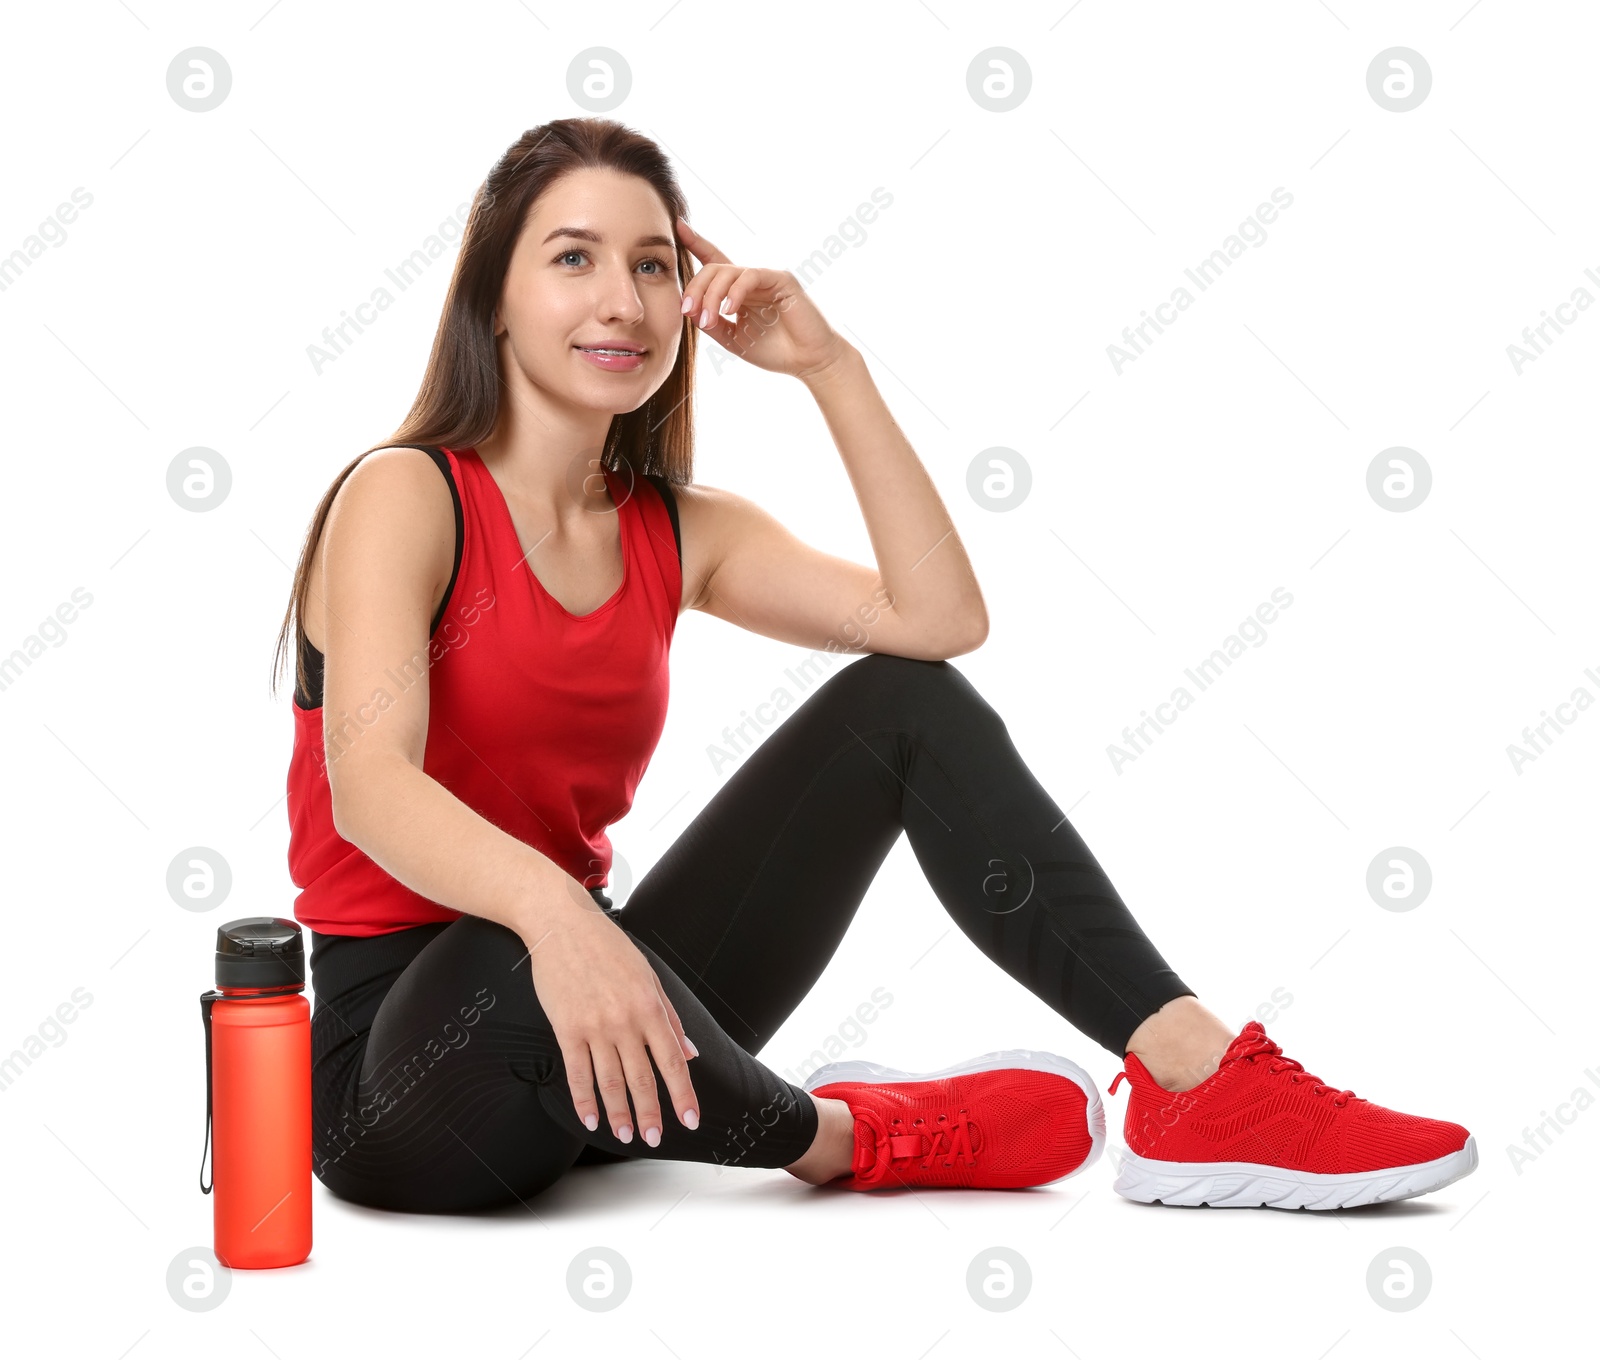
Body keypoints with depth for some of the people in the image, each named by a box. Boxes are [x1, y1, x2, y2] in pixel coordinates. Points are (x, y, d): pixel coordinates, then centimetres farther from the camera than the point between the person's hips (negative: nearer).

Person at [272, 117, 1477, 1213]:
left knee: (901, 705, -4)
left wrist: (828, 364, -6)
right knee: (533, 979, -43)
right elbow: (368, 783, -29)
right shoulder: (407, 496, -11)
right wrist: (550, 912, -49)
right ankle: (837, 1137, -11)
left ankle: (1196, 1082, -17)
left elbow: (940, 618, -4)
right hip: (398, 1061, -6)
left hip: (583, 1029, 6)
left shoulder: (676, 533, 8)